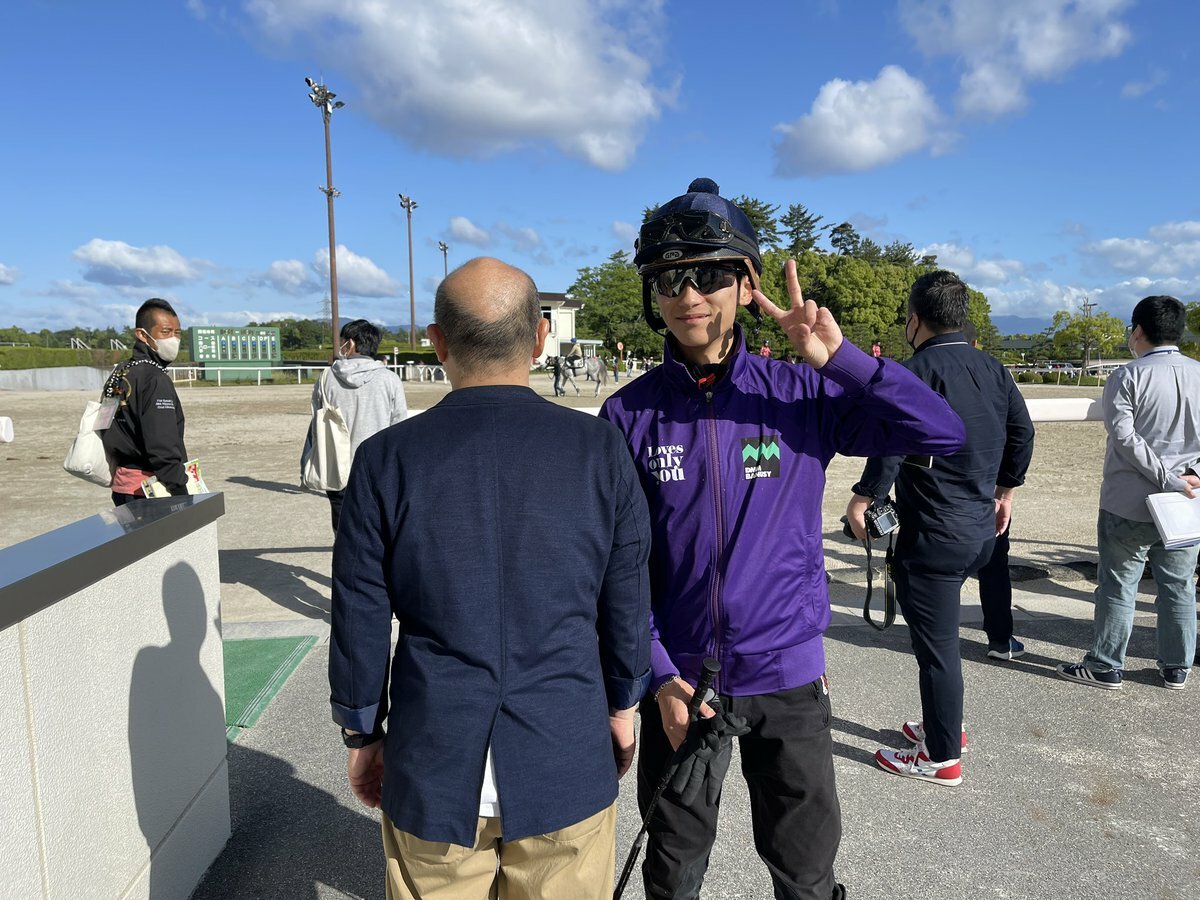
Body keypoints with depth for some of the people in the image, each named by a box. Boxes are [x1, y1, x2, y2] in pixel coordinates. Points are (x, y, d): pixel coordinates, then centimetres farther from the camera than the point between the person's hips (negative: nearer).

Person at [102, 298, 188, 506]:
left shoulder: (119, 374, 13)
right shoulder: (155, 381, -16)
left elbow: (113, 439, 17)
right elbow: (164, 451, -22)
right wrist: (183, 497, -19)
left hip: (122, 487, 10)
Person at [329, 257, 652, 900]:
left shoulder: (386, 459, -10)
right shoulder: (599, 448, -9)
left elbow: (359, 624, -3)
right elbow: (627, 605, -1)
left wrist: (362, 735, 12)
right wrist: (622, 706, 15)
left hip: (432, 772, 0)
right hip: (566, 769, 1)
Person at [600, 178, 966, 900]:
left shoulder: (804, 394, -7)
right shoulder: (629, 414, -7)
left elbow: (946, 433, -13)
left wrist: (839, 357, -24)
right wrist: (657, 677, -11)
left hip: (789, 676, 0)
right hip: (677, 680, 1)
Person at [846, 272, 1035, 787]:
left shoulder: (918, 370, -16)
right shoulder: (992, 369, 8)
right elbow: (1022, 432, 16)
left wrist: (862, 498, -17)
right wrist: (1006, 489, 26)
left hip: (933, 535, -8)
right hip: (981, 528, 9)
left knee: (935, 643, 3)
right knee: (938, 633, 23)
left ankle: (942, 758, 16)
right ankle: (944, 726, 35)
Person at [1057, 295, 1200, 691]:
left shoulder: (1128, 377, -11)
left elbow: (1124, 436, -18)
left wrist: (1168, 479, -16)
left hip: (1128, 505, -4)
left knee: (1118, 587, 5)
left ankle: (1105, 668, 14)